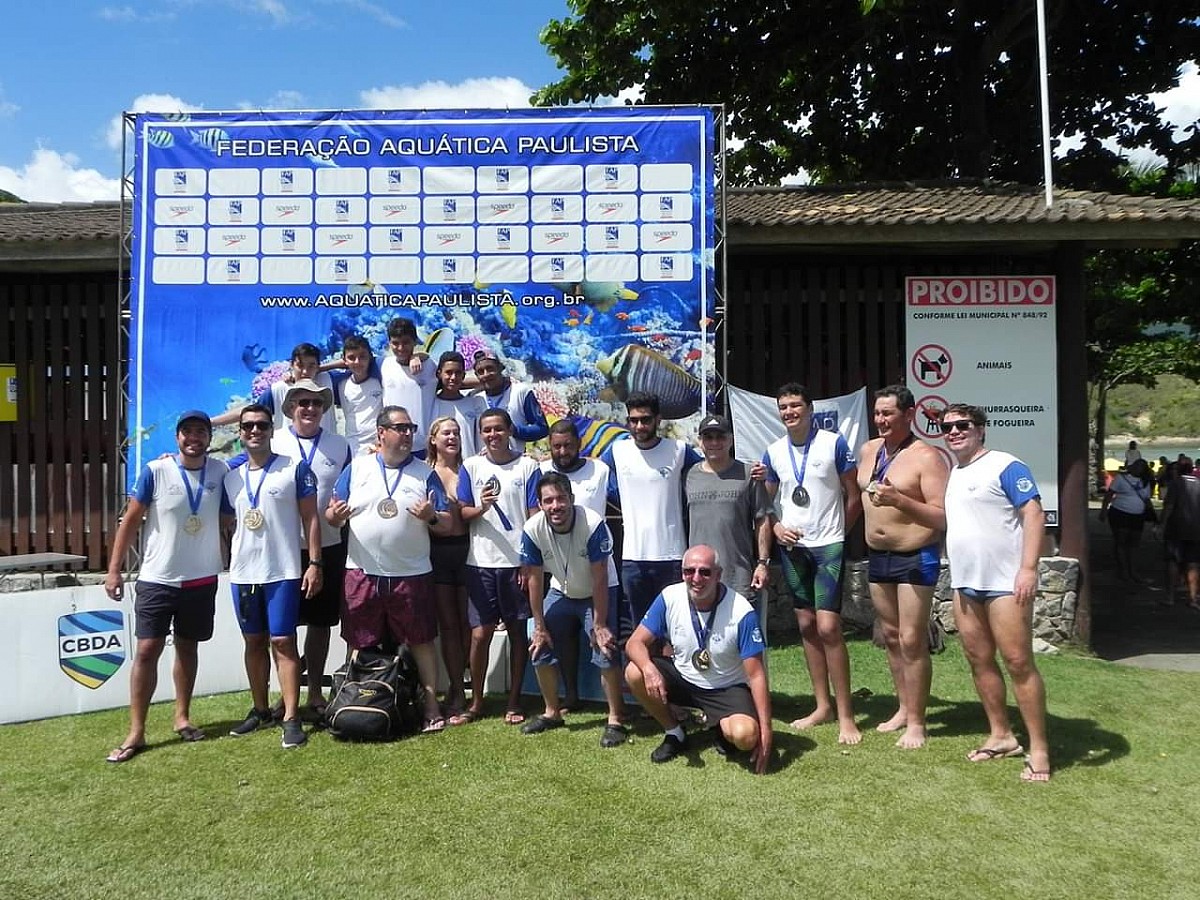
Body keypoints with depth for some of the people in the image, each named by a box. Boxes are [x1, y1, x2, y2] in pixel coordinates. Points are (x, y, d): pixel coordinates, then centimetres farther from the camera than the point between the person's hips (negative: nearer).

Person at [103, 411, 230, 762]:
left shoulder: (221, 471, -1)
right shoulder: (155, 471, -9)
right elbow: (130, 521, -4)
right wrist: (113, 570, -6)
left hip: (202, 580, 3)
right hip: (157, 579, -2)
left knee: (188, 647, 14)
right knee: (147, 650, -3)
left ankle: (182, 717, 27)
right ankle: (136, 732, 5)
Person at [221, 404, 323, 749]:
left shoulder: (295, 468, -2)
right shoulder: (231, 477, 11)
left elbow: (310, 518, -4)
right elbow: (226, 524, 16)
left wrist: (314, 563, -9)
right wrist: (228, 562, 8)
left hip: (283, 572, -5)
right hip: (243, 574, 5)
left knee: (283, 642, -5)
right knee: (254, 642, 13)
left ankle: (291, 718, -1)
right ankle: (260, 710, 25)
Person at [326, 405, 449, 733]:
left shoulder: (425, 473, 4)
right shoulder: (356, 468, 6)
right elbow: (331, 515, 6)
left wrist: (431, 517, -19)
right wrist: (335, 515, -16)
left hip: (411, 575, -1)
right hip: (362, 574, 1)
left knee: (421, 642, 4)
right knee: (360, 646, 9)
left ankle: (432, 706, 13)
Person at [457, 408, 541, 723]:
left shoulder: (527, 467, 2)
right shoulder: (471, 467, 6)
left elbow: (535, 517, 1)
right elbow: (462, 513, 5)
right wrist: (481, 507, -17)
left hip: (518, 563, -1)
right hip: (481, 564, 1)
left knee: (518, 632, 7)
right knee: (480, 634, 2)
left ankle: (514, 702, 18)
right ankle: (476, 701, 16)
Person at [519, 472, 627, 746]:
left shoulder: (593, 524, -32)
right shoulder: (533, 529, -22)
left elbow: (599, 579, -25)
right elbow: (534, 578, -12)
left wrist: (599, 626, -21)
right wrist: (539, 626, -7)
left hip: (598, 594, -4)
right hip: (562, 593, 4)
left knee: (606, 650, -18)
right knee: (539, 647, 1)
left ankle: (615, 720, -3)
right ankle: (552, 713, 21)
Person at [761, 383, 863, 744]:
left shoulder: (834, 443, -6)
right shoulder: (773, 452, 6)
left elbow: (853, 496, -1)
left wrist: (836, 530, -1)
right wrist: (776, 527, -3)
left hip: (827, 547, -5)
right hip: (792, 547, 5)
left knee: (828, 627, -11)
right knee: (807, 626, 10)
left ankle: (846, 715, -1)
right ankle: (823, 705, 21)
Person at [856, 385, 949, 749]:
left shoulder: (926, 457, -14)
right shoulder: (868, 450, 8)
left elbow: (943, 517, -19)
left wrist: (899, 500, -29)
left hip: (915, 558, -7)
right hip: (877, 556, 7)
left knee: (912, 640, -4)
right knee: (891, 636, 14)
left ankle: (916, 722, 7)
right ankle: (903, 708, 27)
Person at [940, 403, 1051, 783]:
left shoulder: (1005, 466, -8)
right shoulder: (951, 474, 16)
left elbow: (1033, 514, -15)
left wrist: (1028, 568, -22)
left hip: (1005, 582, -8)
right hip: (965, 584, 8)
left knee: (1019, 663, -6)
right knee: (979, 662, 12)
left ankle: (1039, 749, 3)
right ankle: (1001, 736, 24)